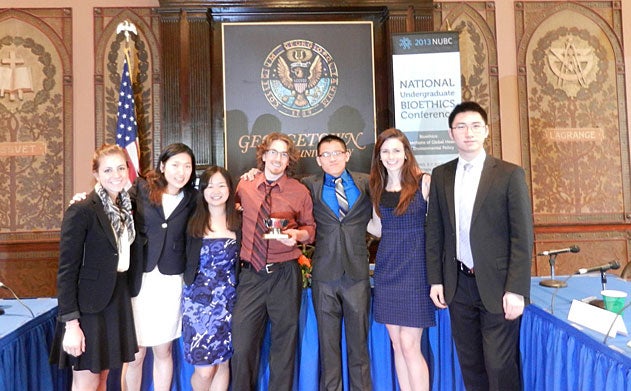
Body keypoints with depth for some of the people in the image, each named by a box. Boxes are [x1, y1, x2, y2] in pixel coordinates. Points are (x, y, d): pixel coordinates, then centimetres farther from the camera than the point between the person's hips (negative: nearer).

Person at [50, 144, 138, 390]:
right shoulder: (81, 211, -16)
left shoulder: (125, 208, 5)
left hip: (117, 303, 6)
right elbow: (66, 270, -16)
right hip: (88, 306, -6)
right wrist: (71, 323, -18)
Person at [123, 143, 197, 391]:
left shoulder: (192, 199, 5)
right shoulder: (140, 188, -2)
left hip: (171, 282, 2)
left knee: (163, 351, 15)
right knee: (135, 354, 7)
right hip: (138, 280, -2)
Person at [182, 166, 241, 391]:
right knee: (204, 369, 2)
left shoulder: (238, 222, 0)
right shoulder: (193, 223, -2)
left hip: (228, 300, 1)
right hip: (198, 300, -1)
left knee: (222, 363, 12)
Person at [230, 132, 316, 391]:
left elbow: (310, 228, 8)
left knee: (284, 344, 12)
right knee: (241, 344, 2)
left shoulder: (300, 192, 0)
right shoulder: (244, 187, 6)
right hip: (251, 274, 1)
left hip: (285, 275, -1)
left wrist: (297, 234, -12)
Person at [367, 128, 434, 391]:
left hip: (415, 266, -5)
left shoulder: (424, 182, -5)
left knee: (409, 345, -4)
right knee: (397, 344, 11)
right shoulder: (377, 187, 10)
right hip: (386, 267, 5)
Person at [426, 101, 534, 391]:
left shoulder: (510, 174, -4)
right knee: (470, 365, 14)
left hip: (497, 285, -3)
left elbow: (522, 236, -7)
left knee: (500, 367, 1)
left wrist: (516, 290, -12)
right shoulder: (440, 175, 6)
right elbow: (434, 232, 8)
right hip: (458, 285, 4)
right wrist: (435, 280, 5)